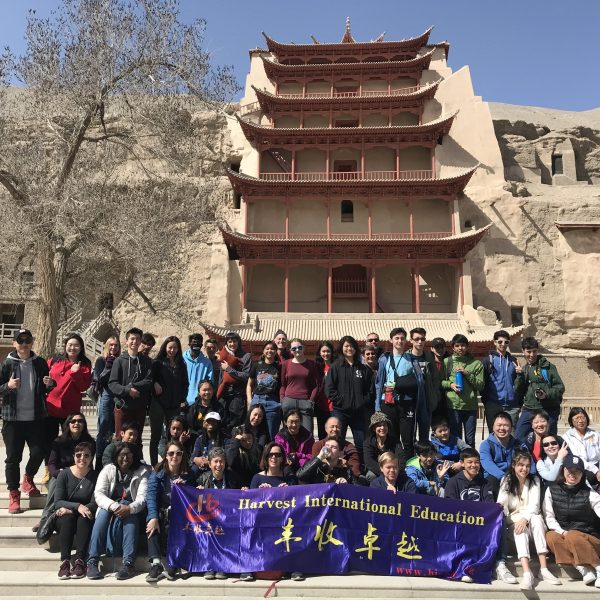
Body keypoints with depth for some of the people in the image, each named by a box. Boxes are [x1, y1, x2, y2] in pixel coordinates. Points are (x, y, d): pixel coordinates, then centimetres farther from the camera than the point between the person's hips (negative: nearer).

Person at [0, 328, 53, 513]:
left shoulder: (40, 362, 5)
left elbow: (46, 388, 16)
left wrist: (50, 384, -6)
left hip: (36, 417, 2)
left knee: (38, 452, 3)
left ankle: (28, 479, 32)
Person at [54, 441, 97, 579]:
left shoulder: (95, 476, -3)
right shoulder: (64, 474, -2)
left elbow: (95, 503, -10)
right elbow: (57, 502, -10)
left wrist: (69, 509, -23)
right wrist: (78, 506, -28)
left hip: (86, 518, 0)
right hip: (64, 518, 0)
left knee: (83, 519, -32)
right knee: (68, 518, -31)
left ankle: (80, 561, -36)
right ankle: (65, 562, -35)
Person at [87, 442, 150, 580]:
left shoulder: (142, 472, 0)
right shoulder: (108, 470, 3)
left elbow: (142, 497, -12)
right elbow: (98, 494, -11)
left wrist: (130, 508, -36)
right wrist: (114, 506, -31)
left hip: (132, 511, -1)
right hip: (109, 510, 1)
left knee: (129, 516, -34)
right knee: (103, 512, -31)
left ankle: (128, 563, -41)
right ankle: (92, 561, -35)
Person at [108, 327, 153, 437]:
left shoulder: (147, 361, 8)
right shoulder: (119, 360, 3)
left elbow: (149, 382, -4)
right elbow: (112, 384, -5)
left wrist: (132, 386, -15)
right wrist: (127, 390, -19)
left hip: (140, 407, 2)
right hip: (122, 407, -2)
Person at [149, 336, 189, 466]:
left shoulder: (181, 365, 11)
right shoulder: (158, 363, 3)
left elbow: (185, 384, 14)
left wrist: (183, 400, 5)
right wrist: (155, 384, -19)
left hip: (175, 406, 3)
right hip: (158, 403, -2)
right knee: (156, 435, 4)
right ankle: (154, 465, 10)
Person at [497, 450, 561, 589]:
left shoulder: (534, 480, 3)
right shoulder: (506, 480, 2)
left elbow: (534, 505, -9)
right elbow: (501, 503, -9)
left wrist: (525, 518, -27)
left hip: (531, 519, 1)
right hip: (514, 521, -1)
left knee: (537, 518, -33)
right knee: (520, 528, -34)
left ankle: (544, 569, -37)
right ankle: (527, 573, -49)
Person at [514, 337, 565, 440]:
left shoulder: (547, 366, -1)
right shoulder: (524, 369, 14)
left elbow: (560, 387, -4)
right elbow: (518, 393, 8)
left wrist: (547, 394, -21)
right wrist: (520, 376, -4)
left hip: (548, 411, -4)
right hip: (528, 410, 4)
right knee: (518, 439, -1)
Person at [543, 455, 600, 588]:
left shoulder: (589, 493, -4)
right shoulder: (552, 490, 1)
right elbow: (549, 517, -2)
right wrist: (562, 532, -18)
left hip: (589, 539, -2)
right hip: (562, 535, 2)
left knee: (573, 537, -32)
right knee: (551, 537, -29)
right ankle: (584, 570, -29)